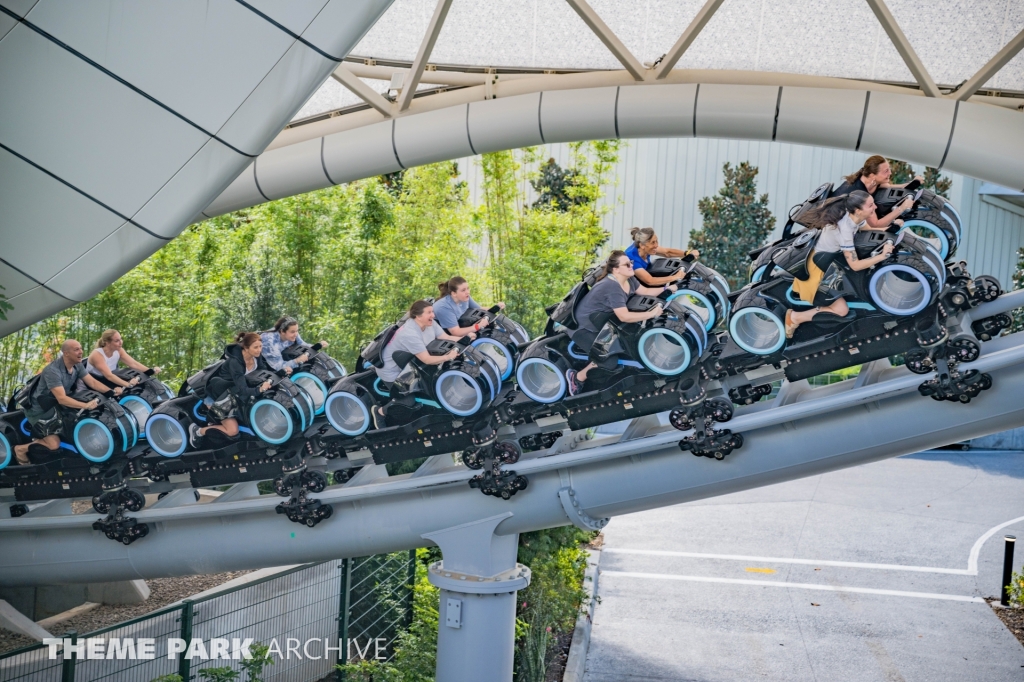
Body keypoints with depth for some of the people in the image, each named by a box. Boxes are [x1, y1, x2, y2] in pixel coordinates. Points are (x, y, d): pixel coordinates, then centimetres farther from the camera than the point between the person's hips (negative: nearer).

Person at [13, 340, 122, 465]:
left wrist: (111, 392, -22)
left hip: (56, 405, 8)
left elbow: (93, 382, -6)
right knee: (54, 444, -12)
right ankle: (20, 449, 12)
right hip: (40, 409, -8)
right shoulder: (52, 370, -31)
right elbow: (62, 399, -36)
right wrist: (86, 405, -44)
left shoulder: (78, 366, -7)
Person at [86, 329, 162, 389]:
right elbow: (109, 375, -34)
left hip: (109, 384, 6)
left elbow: (133, 364, -12)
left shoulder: (119, 351, -5)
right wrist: (128, 384, -47)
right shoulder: (97, 355, -24)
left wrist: (152, 371, -28)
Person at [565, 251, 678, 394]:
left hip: (603, 321, 10)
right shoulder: (612, 287, -32)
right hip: (586, 327, -10)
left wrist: (666, 288, -10)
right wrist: (651, 314, -37)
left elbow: (646, 291, 4)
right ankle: (576, 377, -3)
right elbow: (624, 317, -37)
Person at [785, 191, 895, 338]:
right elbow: (855, 265, -27)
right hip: (817, 268, -9)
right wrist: (882, 256, -24)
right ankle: (795, 317, -1)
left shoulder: (852, 216, -9)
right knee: (841, 310, -12)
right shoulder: (844, 228, -33)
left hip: (828, 261, 9)